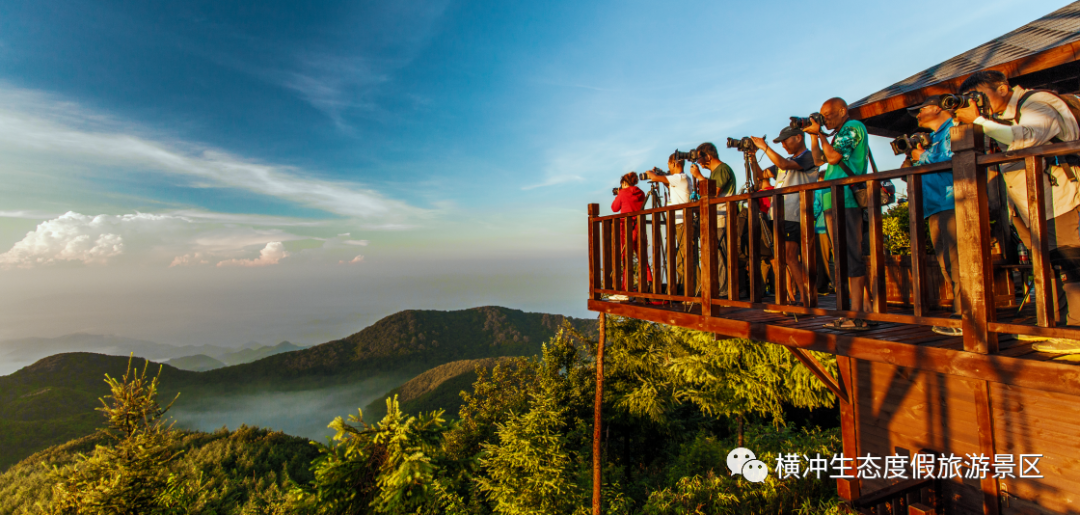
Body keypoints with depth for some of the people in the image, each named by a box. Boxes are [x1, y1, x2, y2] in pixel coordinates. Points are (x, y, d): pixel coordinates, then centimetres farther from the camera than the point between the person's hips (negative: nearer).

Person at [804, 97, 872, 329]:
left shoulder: (853, 127, -3)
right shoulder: (841, 133, 24)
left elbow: (834, 157, -14)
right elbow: (819, 160, 25)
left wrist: (820, 133, -4)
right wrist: (813, 135, 17)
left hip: (847, 199, -10)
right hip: (834, 201, 10)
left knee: (852, 255, -10)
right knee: (843, 257, 9)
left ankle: (857, 314, -8)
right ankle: (849, 311, 15)